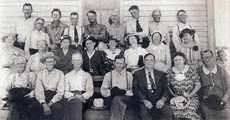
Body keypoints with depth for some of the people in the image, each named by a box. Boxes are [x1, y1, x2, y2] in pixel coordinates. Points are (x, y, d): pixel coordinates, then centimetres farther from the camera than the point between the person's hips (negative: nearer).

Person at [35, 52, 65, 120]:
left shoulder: (60, 73, 7)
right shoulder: (40, 74, 11)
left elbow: (60, 92, -1)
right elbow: (38, 90, 0)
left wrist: (50, 103, -13)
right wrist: (44, 104, -15)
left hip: (55, 99, -1)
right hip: (43, 99, 1)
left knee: (58, 108, -23)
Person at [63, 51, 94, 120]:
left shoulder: (87, 75, 17)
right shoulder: (67, 76, 21)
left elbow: (90, 91, 7)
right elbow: (66, 91, 11)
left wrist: (82, 96, -12)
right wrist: (73, 96, -9)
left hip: (83, 99, -1)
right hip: (71, 98, 1)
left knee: (78, 102, -26)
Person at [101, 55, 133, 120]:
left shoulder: (129, 75, 16)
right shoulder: (108, 75, 16)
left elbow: (133, 90, 6)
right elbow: (103, 89, 8)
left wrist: (124, 92, -15)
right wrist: (111, 91, -12)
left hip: (125, 97, 0)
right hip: (111, 98, 0)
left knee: (117, 99, -34)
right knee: (116, 99, -34)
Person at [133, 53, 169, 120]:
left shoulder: (161, 74, 19)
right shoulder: (137, 74, 13)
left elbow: (165, 88, 9)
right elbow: (136, 89, 2)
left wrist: (163, 99, -11)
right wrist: (144, 100, -13)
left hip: (159, 102, 2)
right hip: (144, 102, -2)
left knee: (168, 114, -25)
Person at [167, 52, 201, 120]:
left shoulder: (191, 70, 0)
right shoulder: (170, 72, 4)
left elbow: (198, 85, 2)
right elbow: (168, 86, 7)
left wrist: (190, 95, -8)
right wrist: (174, 95, -8)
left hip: (191, 97, -1)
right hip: (176, 98, 1)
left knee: (190, 111, -20)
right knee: (177, 111, -18)